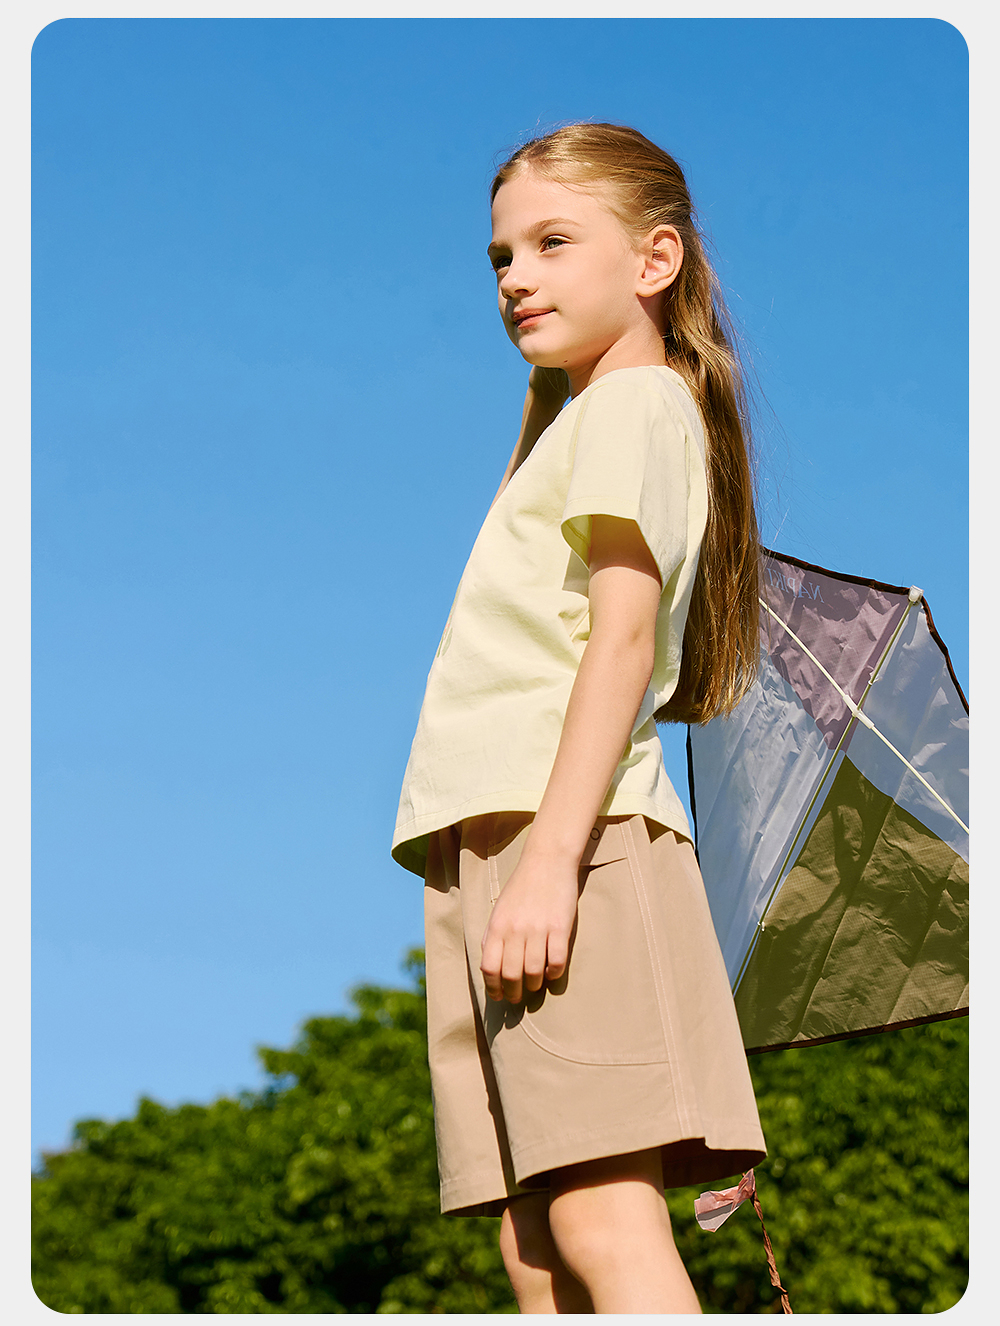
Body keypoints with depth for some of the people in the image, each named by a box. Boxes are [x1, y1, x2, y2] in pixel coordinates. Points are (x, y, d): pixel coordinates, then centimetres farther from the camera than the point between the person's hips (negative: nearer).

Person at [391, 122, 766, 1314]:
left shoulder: (636, 404, 0)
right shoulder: (579, 421, 28)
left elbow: (622, 637, -13)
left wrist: (551, 854, -22)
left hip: (562, 831, -10)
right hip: (496, 841, 10)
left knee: (603, 1221, -17)